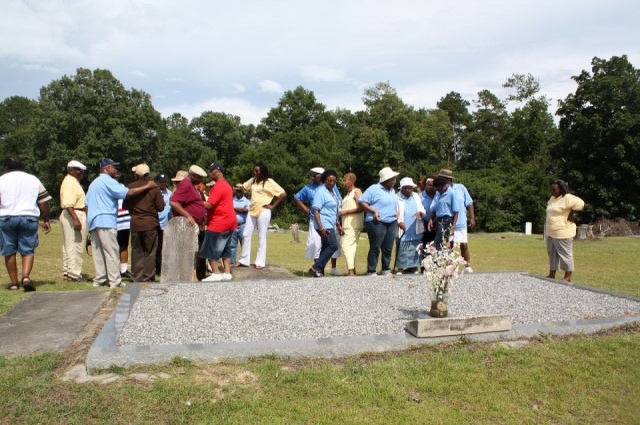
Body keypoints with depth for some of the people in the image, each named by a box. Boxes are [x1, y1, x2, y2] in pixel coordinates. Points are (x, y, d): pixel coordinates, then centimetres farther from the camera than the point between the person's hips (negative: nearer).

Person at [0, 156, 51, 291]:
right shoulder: (33, 179, 11)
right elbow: (44, 201, 7)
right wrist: (46, 220, 12)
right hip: (29, 218, 1)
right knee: (28, 250, 5)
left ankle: (14, 282, 14)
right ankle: (26, 277, -16)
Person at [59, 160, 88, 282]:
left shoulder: (73, 181, 19)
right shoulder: (69, 182, -14)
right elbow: (68, 204, -25)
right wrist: (76, 219, -31)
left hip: (74, 215, 11)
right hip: (74, 215, -11)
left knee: (69, 245, 14)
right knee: (75, 246, -7)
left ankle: (67, 272, 22)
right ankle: (74, 274, -4)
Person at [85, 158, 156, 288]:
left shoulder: (94, 183, 23)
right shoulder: (108, 181, -8)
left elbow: (87, 204, 21)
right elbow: (129, 193, -17)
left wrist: (90, 220, 20)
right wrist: (147, 186, -11)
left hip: (93, 221, 10)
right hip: (105, 221, -10)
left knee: (98, 252, 10)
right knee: (112, 252, -9)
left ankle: (99, 279, 11)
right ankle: (115, 281, -10)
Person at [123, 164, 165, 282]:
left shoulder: (131, 187, -3)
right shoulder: (154, 187, -8)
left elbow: (125, 206, 5)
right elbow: (161, 207, -7)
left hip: (135, 224, 2)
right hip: (151, 223, -2)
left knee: (136, 252, 10)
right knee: (150, 252, 5)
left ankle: (136, 278, 14)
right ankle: (148, 278, 7)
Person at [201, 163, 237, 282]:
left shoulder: (218, 186, -16)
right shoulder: (226, 185, 17)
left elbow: (209, 205, -22)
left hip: (219, 223, -10)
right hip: (229, 222, 10)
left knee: (210, 249, -3)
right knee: (225, 249, 12)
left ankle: (216, 274, -3)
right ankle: (227, 273, 13)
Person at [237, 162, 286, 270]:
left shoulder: (269, 182, -6)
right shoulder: (252, 180, 11)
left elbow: (283, 194, -9)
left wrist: (273, 206, -8)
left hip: (263, 211, -6)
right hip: (252, 211, 6)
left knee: (262, 237, 0)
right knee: (246, 235, 6)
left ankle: (260, 262, 6)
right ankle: (244, 261, 15)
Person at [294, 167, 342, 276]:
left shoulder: (332, 187, 3)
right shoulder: (308, 188, 4)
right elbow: (296, 198, 13)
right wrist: (305, 209, 4)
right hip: (315, 221, 0)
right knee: (316, 244, -3)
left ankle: (334, 268, 17)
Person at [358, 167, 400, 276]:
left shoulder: (392, 190, 17)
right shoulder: (374, 189, -7)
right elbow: (362, 202, -10)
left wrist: (396, 212, 11)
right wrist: (373, 211, -18)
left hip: (392, 223, 7)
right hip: (377, 222, -7)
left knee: (388, 248, 9)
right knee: (375, 248, -5)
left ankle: (386, 270, 20)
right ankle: (371, 271, 2)